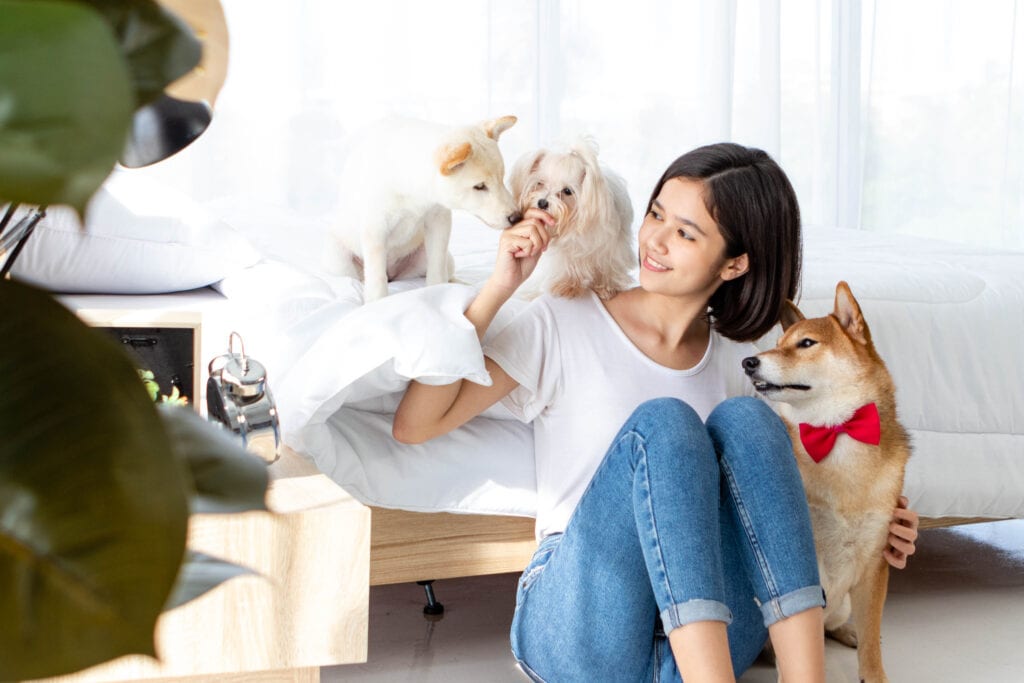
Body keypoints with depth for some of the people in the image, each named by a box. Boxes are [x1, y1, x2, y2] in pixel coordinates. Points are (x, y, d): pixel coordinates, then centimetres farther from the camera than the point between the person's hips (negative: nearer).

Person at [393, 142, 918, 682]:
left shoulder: (736, 361, 12)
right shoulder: (563, 326, 1)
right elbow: (414, 424, -6)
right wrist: (498, 288, -11)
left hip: (710, 640, 4)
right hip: (577, 636, -3)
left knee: (744, 417, -19)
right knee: (663, 423, -25)